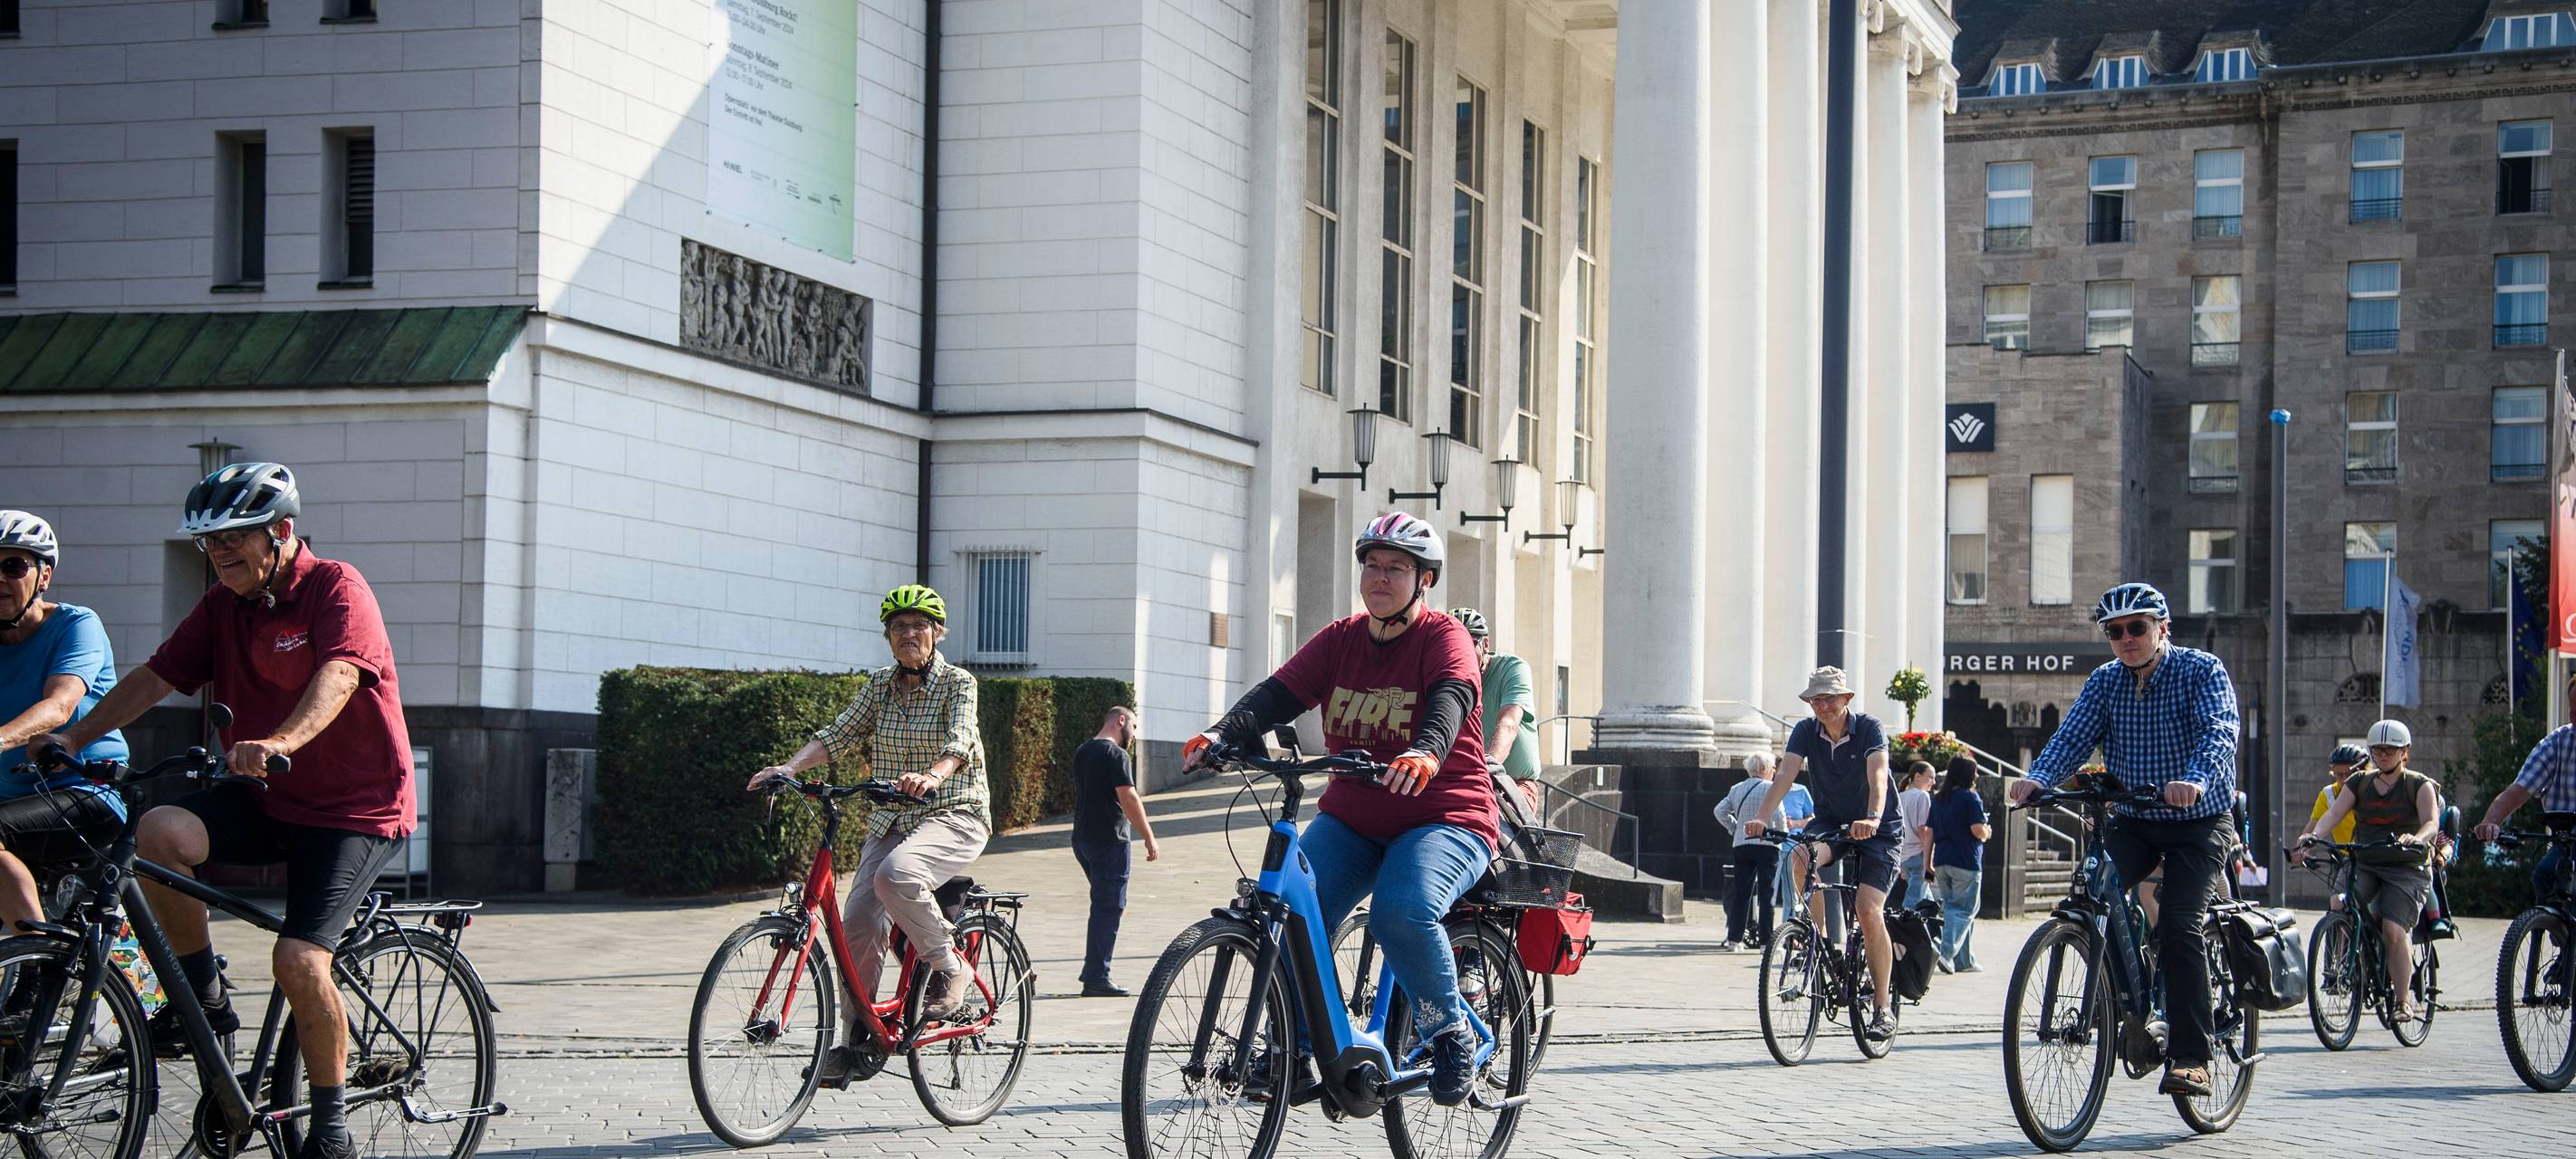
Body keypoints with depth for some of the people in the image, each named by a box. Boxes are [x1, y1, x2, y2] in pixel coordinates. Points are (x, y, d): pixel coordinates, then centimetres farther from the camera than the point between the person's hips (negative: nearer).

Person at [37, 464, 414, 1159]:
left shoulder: (335, 588, -14)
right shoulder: (224, 605, 7)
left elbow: (337, 675, -31)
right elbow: (156, 676, 5)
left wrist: (280, 742, -50)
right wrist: (73, 737, -9)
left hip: (353, 808, -6)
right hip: (262, 797, 6)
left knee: (299, 959, -20)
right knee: (162, 832, -24)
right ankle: (203, 999, -6)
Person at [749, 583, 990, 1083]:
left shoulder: (958, 683, -6)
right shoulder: (880, 686, 8)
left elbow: (959, 741, -23)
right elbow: (838, 733, 0)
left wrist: (931, 776, -45)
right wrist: (790, 767, -18)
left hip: (953, 817, -5)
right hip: (891, 819, 5)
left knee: (895, 876, -35)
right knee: (857, 924, -10)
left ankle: (950, 969, -14)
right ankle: (857, 1039, 3)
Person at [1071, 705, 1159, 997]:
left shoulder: (1082, 752, 13)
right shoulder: (1115, 754, -13)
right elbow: (1129, 799, -18)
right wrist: (1149, 838, -14)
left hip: (1083, 839, 9)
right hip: (1109, 841, -9)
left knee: (1103, 905, 18)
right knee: (1108, 907, -4)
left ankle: (1092, 970, 18)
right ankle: (1097, 978, -5)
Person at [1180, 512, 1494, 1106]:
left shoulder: (1444, 638, -6)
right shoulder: (1340, 640, 8)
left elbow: (1449, 700, -28)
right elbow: (1278, 694, -5)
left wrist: (1426, 753, -50)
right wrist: (1222, 734, -26)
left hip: (1443, 818, -5)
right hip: (1350, 819, 5)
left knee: (1402, 913, -33)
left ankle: (1451, 1034, -8)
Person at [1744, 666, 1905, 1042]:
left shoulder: (1869, 728, -17)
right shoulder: (1806, 731, -7)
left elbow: (1877, 775, -33)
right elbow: (1785, 775, -20)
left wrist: (1872, 819, -52)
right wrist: (1760, 817, -37)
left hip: (1877, 829, -3)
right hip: (1830, 821, 3)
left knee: (1868, 910, -19)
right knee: (1800, 858, -30)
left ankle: (1882, 1007, -7)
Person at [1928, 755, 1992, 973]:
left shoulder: (1937, 798, 11)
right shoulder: (1970, 797, -10)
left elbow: (1929, 832, 11)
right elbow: (1977, 830, -18)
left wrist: (1928, 865, 14)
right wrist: (1987, 834, 5)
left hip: (1942, 863, 7)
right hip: (1966, 863, -7)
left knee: (1950, 909, 13)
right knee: (1964, 910, -2)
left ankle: (1965, 961, 17)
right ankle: (1945, 952, -20)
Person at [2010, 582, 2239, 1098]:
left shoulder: (2202, 671, -10)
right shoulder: (2105, 681, 3)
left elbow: (2218, 734, -25)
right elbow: (2074, 735, -9)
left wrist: (2194, 782, -46)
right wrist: (2037, 778, -30)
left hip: (2198, 824, -4)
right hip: (2132, 822, 4)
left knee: (2179, 928, -19)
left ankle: (2191, 1059, -11)